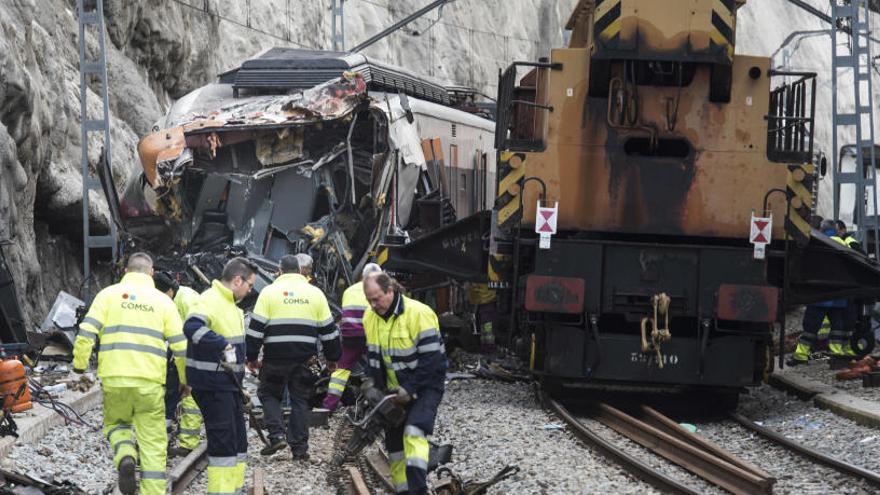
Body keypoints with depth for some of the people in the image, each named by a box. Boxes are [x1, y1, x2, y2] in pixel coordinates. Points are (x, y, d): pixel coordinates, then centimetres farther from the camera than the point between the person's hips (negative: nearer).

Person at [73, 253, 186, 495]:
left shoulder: (109, 294, 6)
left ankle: (125, 456, -6)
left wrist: (79, 368, 6)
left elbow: (86, 334, -4)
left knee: (116, 423, 23)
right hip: (150, 383, 0)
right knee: (153, 443, 6)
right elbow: (181, 346, 6)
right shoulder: (163, 301, 8)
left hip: (114, 379, 0)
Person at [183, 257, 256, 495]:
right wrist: (224, 346, -37)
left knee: (237, 439, 16)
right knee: (223, 440, -9)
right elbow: (192, 327, -36)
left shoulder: (230, 304, 16)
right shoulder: (210, 300, -17)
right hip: (211, 384, -10)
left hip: (229, 383, 10)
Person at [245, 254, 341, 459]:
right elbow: (328, 329, 11)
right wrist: (333, 357, 20)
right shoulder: (315, 293, 8)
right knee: (300, 400, 9)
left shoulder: (269, 292, 1)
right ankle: (299, 448, 7)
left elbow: (256, 327, -2)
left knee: (268, 394, 14)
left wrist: (252, 357, 6)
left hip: (275, 357, -2)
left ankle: (277, 434, -4)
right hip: (304, 358, 2)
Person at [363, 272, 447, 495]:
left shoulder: (418, 313, -21)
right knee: (394, 443, 7)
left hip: (425, 386, -7)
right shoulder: (370, 318, 0)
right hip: (396, 391, 7)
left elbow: (431, 358, -21)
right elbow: (373, 357, 11)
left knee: (414, 433, -26)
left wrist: (410, 389, -21)